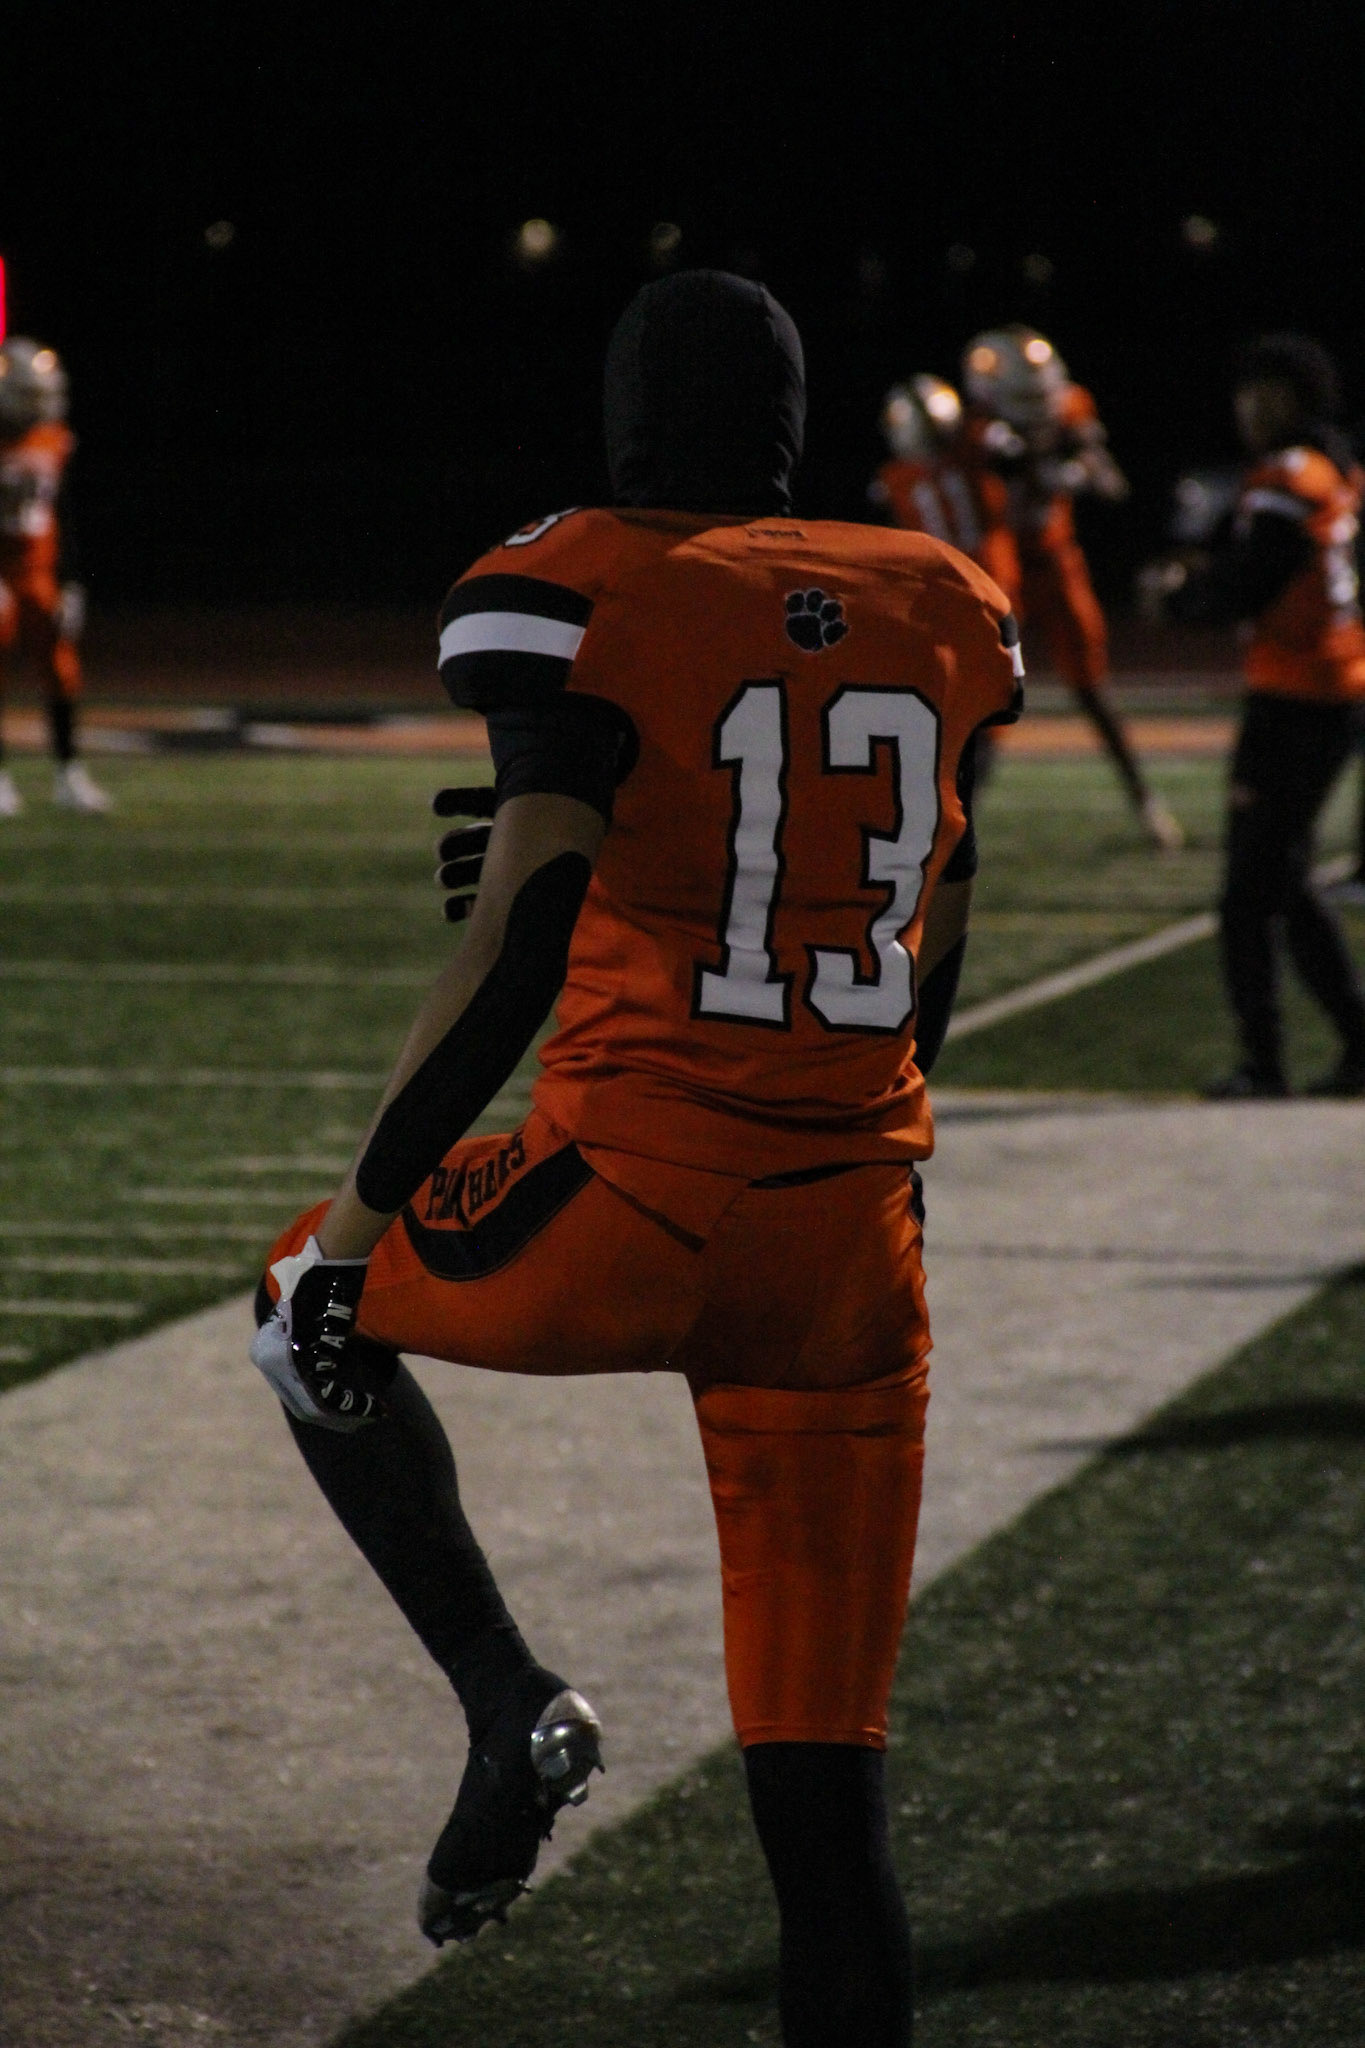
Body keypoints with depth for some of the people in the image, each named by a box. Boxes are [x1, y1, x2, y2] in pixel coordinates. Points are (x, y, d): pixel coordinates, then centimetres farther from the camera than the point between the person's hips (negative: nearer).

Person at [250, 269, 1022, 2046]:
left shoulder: (582, 601, -6)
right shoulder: (938, 616, 10)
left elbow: (522, 942, -15)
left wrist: (363, 1213, -8)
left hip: (634, 1201, -4)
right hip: (854, 1234, 4)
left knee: (312, 1312, 26)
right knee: (821, 1772, 8)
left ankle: (508, 1699, 10)